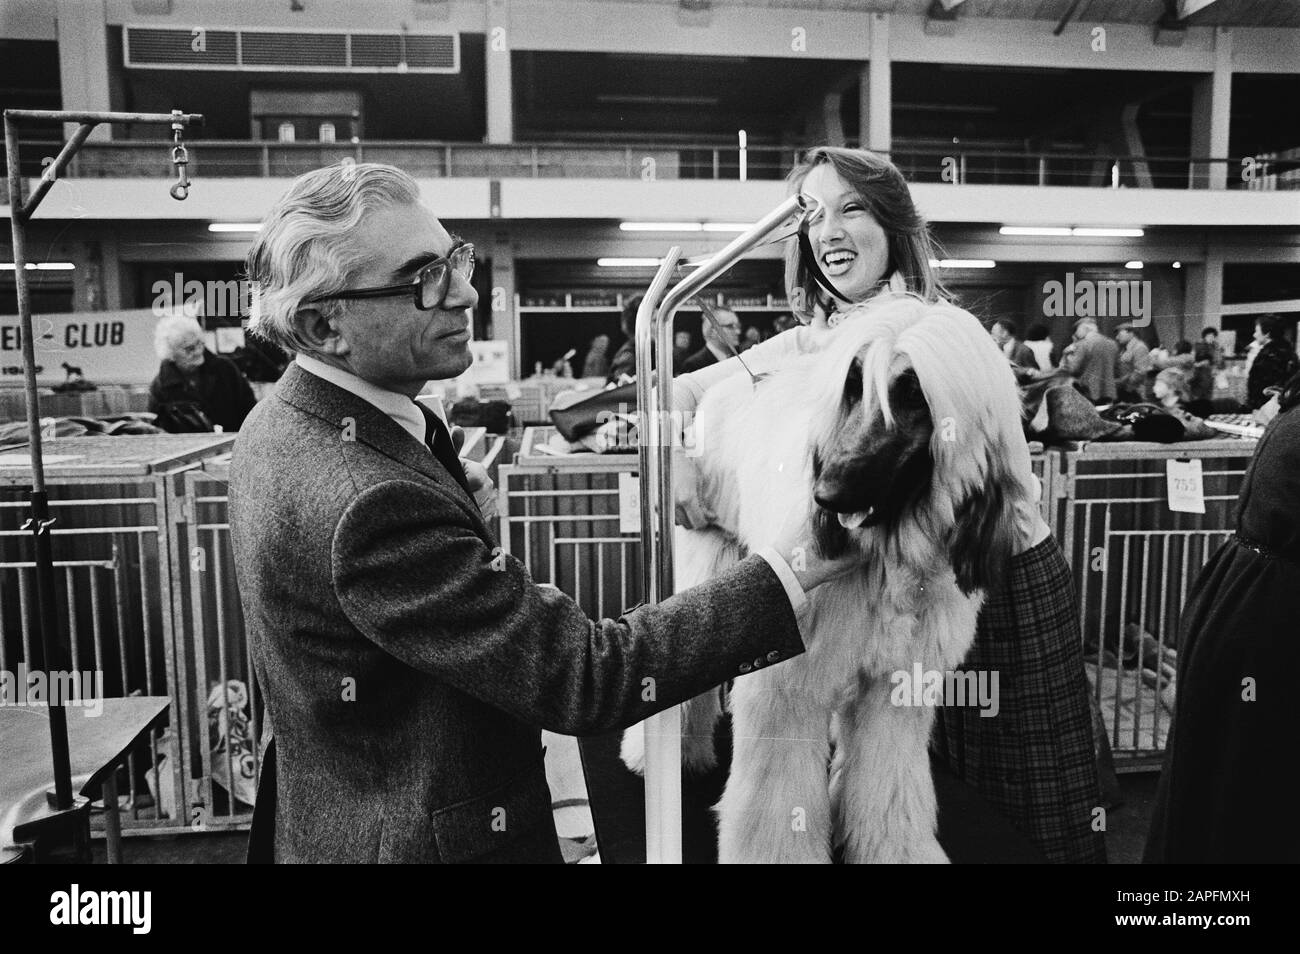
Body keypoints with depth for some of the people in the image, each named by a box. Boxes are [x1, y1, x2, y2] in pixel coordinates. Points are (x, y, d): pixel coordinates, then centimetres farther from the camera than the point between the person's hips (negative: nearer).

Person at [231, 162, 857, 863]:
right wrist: (794, 568, -30)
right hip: (430, 838, -9)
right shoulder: (368, 504, -34)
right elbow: (582, 678, -33)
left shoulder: (279, 422, -3)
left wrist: (449, 498, 1)